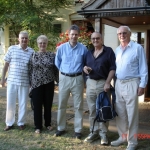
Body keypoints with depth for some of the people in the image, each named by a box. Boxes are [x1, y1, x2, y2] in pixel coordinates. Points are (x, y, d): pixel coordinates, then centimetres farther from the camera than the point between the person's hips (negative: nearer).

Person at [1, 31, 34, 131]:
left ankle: (21, 122, 25)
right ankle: (9, 123, 22)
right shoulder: (12, 49, 1)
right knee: (10, 103, 8)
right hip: (12, 81, 0)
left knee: (23, 103, 9)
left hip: (25, 82, 0)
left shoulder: (32, 52, 1)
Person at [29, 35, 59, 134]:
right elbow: (30, 71, 3)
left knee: (48, 105, 10)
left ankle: (48, 124, 27)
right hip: (36, 84, 0)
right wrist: (30, 84, 0)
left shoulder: (52, 55, 1)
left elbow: (56, 70, 4)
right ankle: (38, 126, 16)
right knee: (37, 105, 4)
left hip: (49, 84, 0)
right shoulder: (33, 55, 2)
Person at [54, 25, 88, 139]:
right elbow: (57, 63, 13)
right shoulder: (61, 48, 1)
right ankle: (61, 128, 22)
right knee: (62, 105, 9)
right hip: (64, 78, 2)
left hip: (77, 79, -1)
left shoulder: (83, 49, -4)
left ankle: (78, 130, 14)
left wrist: (81, 71, 3)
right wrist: (64, 71, 11)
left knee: (78, 106, 4)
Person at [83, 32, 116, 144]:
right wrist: (84, 68, -2)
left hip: (103, 83, -5)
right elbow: (86, 66, 23)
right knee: (92, 110, 9)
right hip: (90, 83, 5)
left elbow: (113, 68, -8)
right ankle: (94, 132, 20)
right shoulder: (89, 53, 14)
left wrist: (107, 82, -17)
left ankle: (103, 134, 10)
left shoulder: (109, 51, -2)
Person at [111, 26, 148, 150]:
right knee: (120, 113, 12)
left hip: (131, 84, -6)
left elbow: (143, 68, -6)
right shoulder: (117, 50, 13)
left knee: (132, 114, 0)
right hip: (118, 84, 6)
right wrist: (114, 83, 10)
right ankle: (122, 137, 27)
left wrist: (142, 85, -10)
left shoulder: (138, 48, -5)